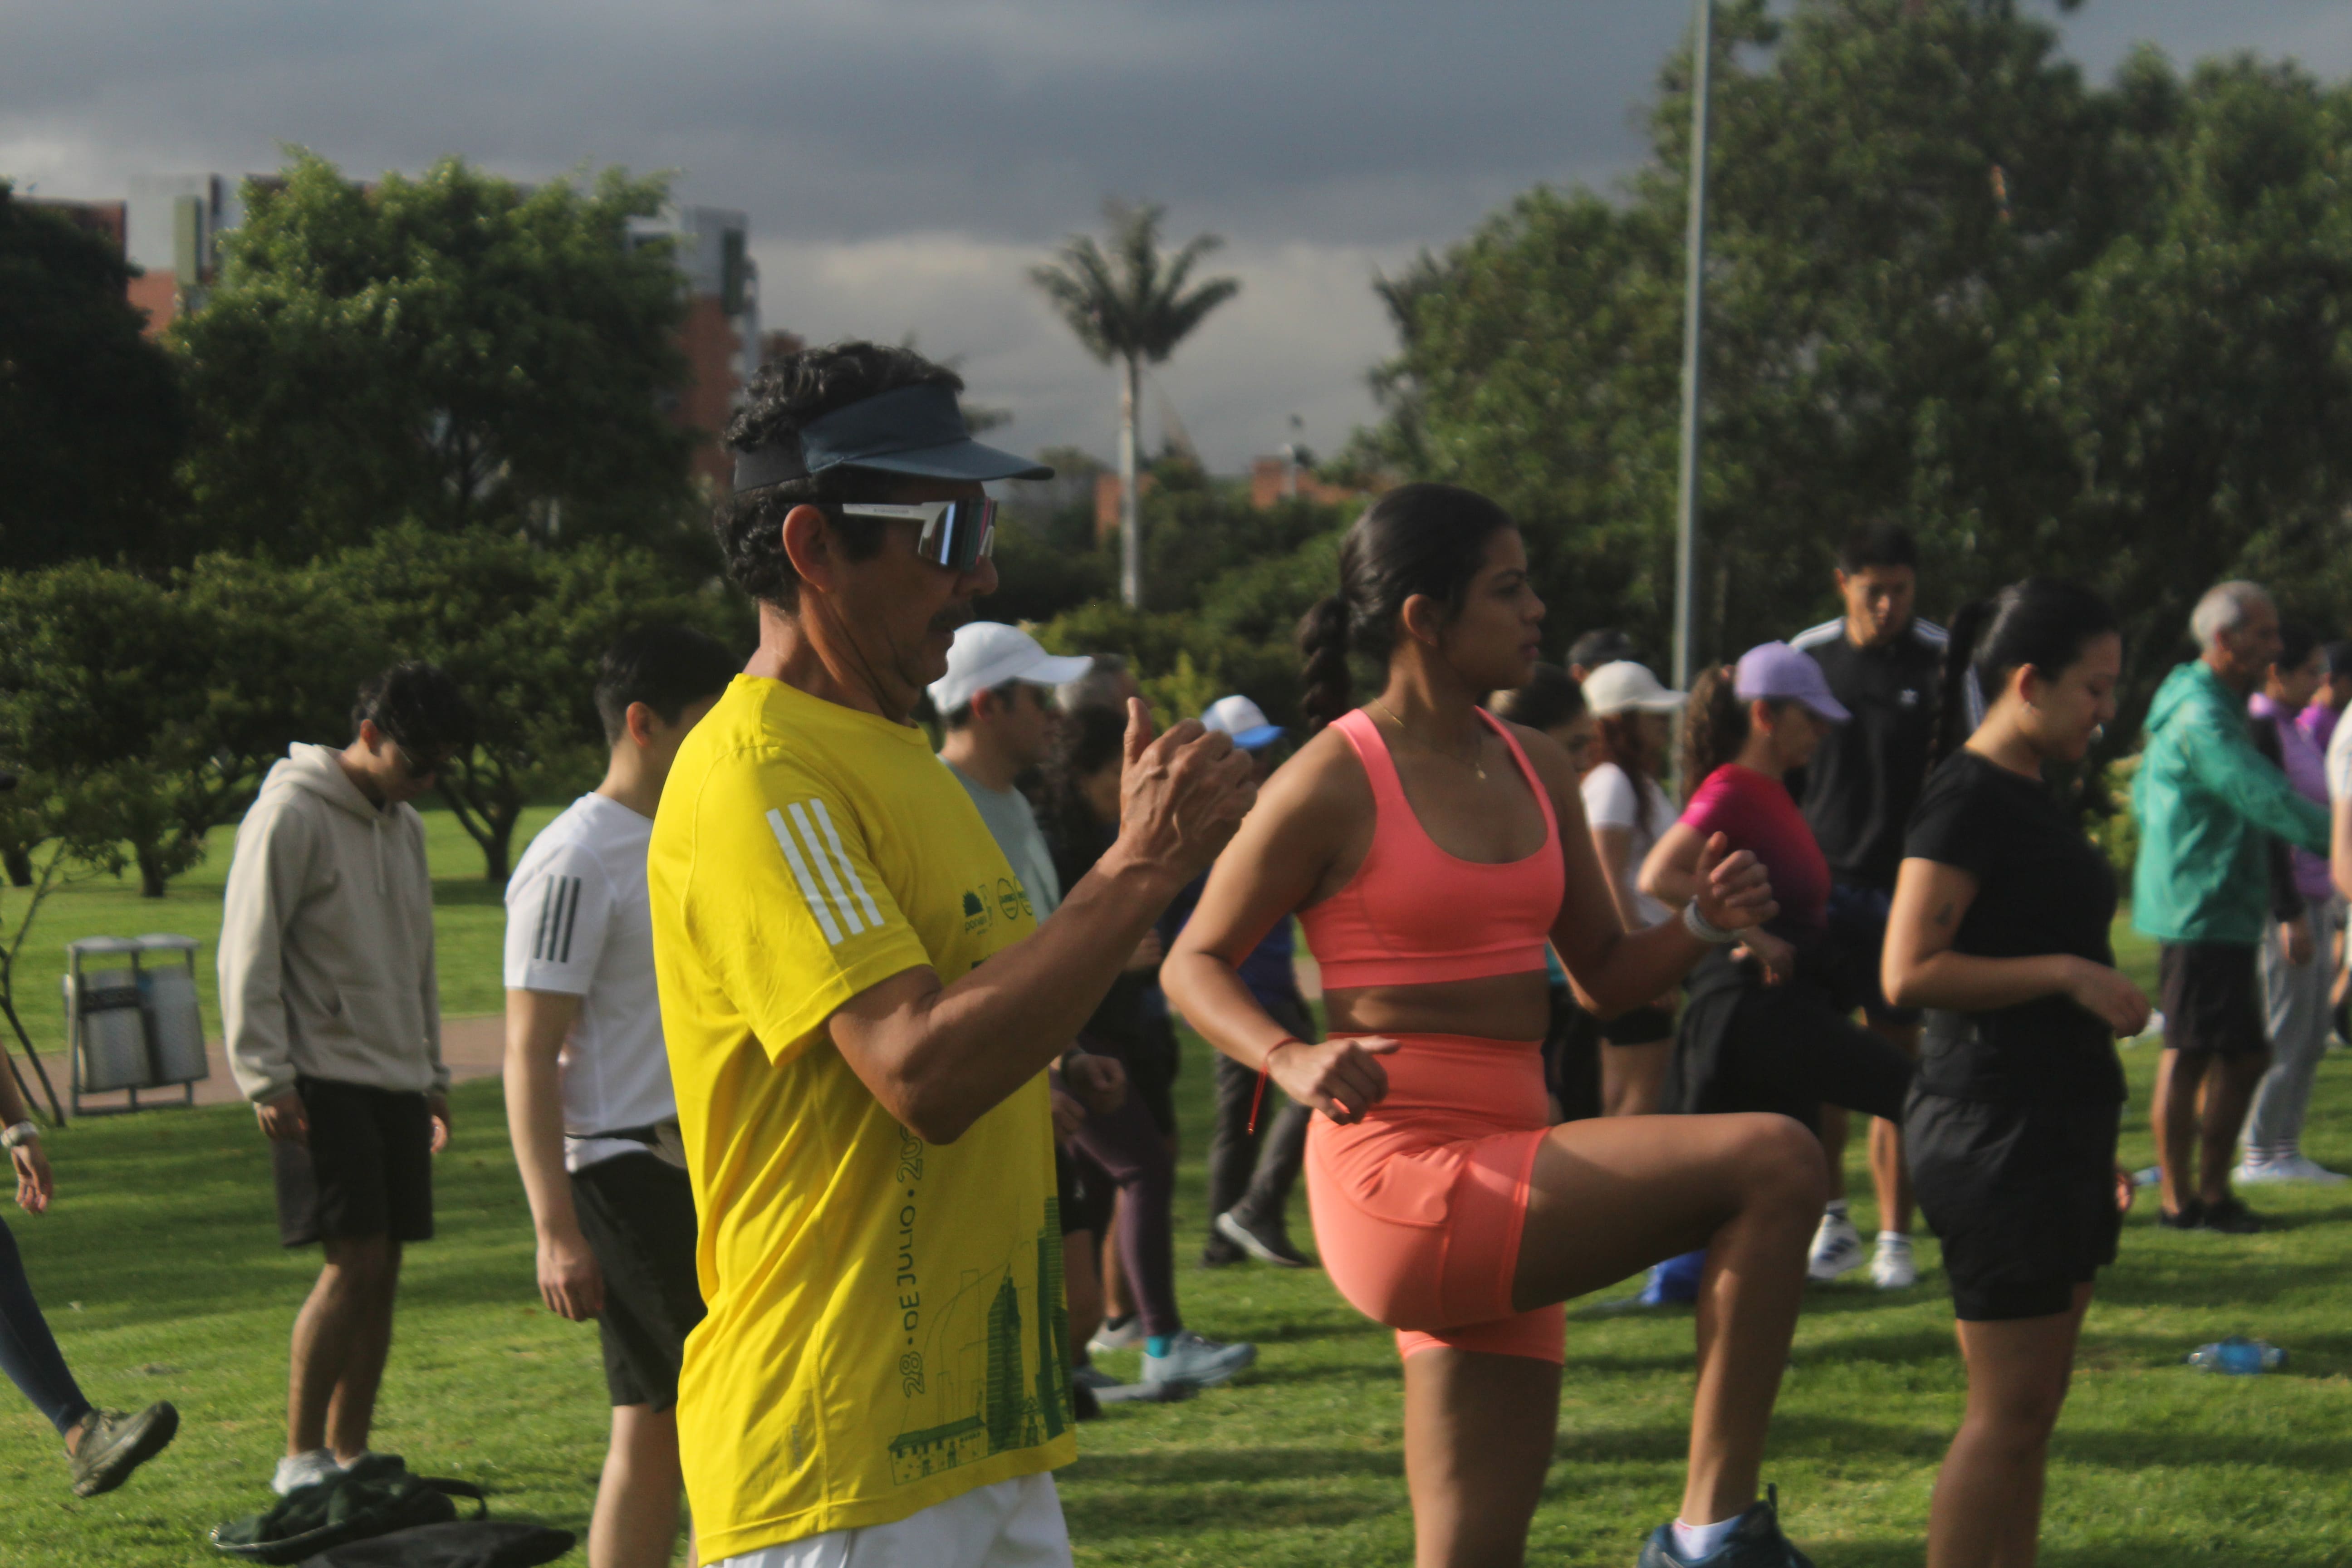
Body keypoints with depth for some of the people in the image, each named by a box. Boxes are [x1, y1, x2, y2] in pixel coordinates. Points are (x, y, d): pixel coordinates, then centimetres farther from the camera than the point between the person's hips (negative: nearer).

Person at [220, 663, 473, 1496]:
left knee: (383, 1270, 5)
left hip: (396, 1081, 8)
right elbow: (249, 956, -12)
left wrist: (433, 1076, 21)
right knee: (353, 1262, -13)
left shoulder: (404, 827, 17)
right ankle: (301, 1456, -5)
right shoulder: (292, 815, -9)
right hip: (321, 1078, -8)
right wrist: (266, 1078, -16)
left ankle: (349, 1453, 11)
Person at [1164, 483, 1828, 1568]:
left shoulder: (1536, 772, 14)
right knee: (1775, 1164, -19)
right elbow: (1196, 964, -3)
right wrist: (1291, 1059, -22)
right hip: (1402, 1186, -8)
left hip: (1499, 1193, 8)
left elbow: (1604, 974, 20)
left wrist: (1705, 925, 0)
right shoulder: (1336, 781, -8)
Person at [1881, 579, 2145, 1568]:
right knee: (2009, 1410, -7)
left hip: (2053, 1131, 10)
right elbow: (1911, 971, -22)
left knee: (2030, 1406, 11)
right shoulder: (1966, 799, -14)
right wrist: (2069, 974, -20)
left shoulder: (2030, 796, 15)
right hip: (1996, 1133, -9)